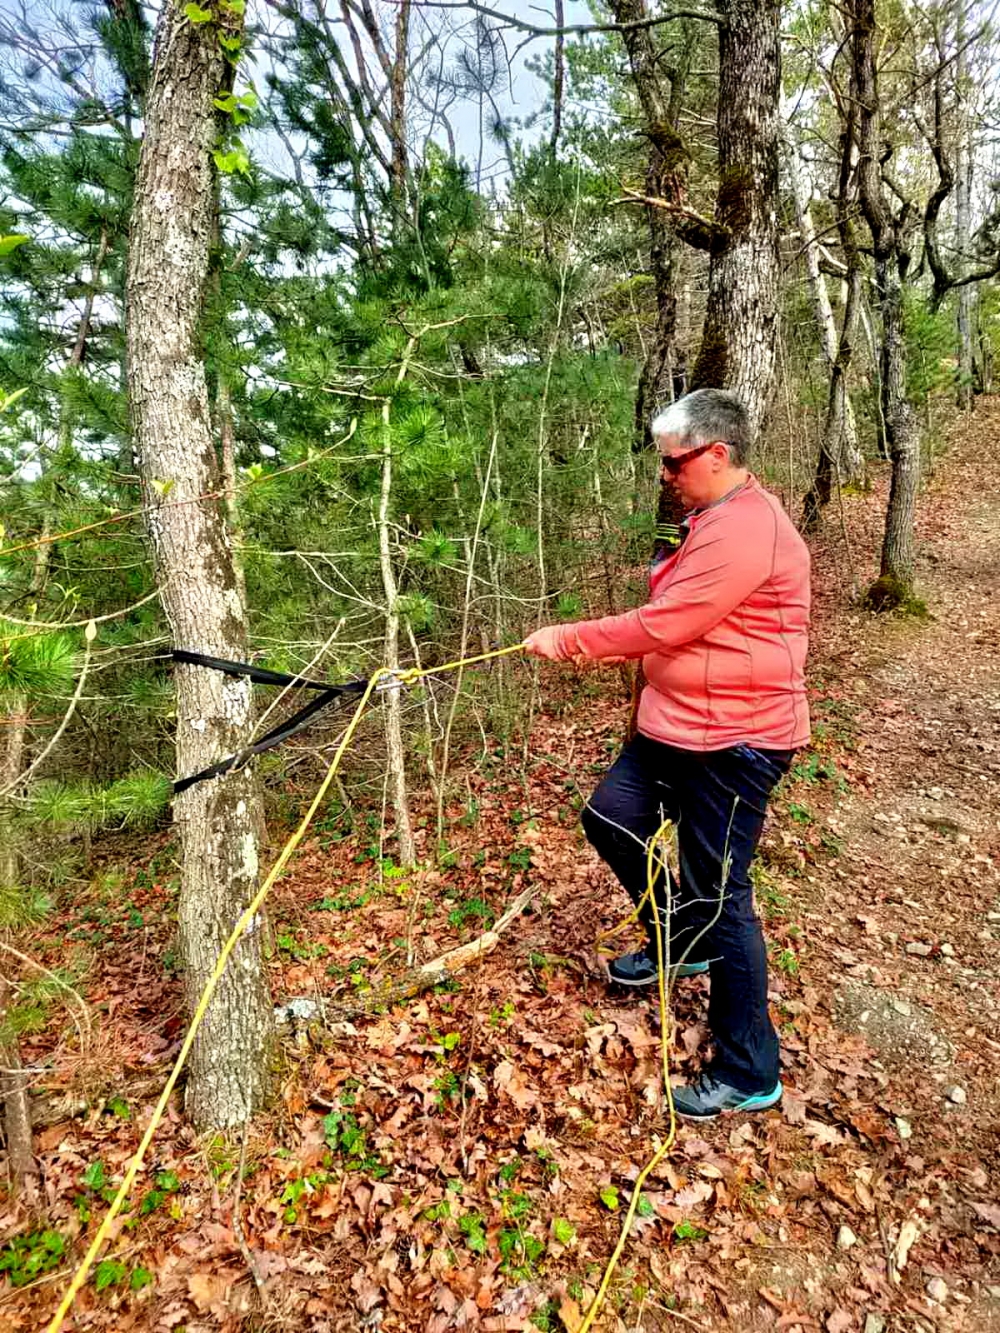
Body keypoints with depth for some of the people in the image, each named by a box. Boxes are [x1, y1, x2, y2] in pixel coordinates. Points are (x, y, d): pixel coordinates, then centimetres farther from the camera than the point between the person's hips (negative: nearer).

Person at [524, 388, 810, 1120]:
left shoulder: (744, 530, -22)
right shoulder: (717, 518, 12)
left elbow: (662, 626, -24)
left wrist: (566, 640, -13)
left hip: (736, 741, -10)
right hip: (681, 723, 11)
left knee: (720, 894, -1)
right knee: (610, 818, 17)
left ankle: (749, 1074, 19)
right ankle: (683, 941, 38)